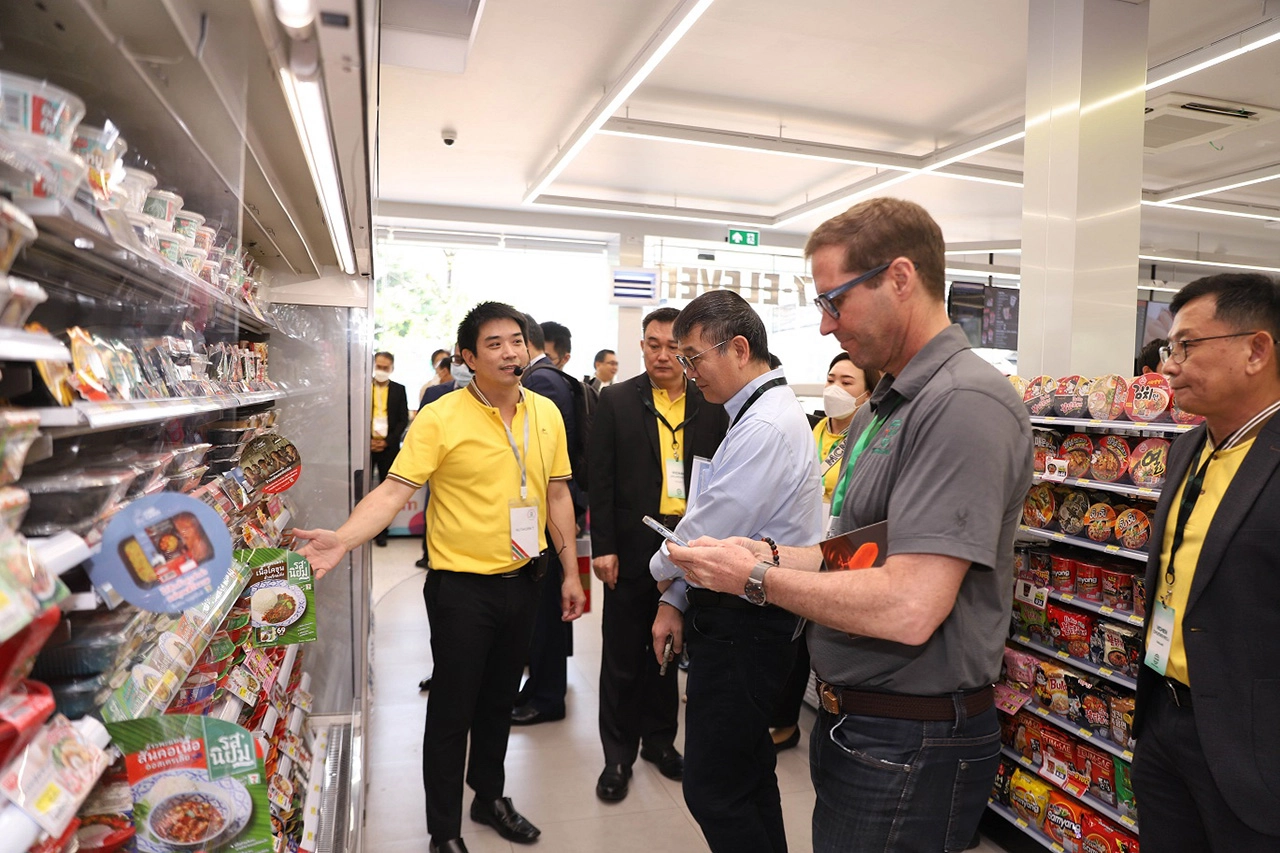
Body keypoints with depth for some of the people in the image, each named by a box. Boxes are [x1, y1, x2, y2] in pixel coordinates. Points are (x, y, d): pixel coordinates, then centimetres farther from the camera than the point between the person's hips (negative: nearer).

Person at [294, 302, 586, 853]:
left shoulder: (546, 414, 2)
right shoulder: (440, 419, -14)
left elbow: (557, 494, 7)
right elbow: (394, 490, -19)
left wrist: (570, 572, 7)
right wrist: (343, 539, -35)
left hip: (521, 580, 5)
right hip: (461, 586, -4)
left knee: (499, 701, 21)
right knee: (452, 710, 9)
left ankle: (490, 797, 44)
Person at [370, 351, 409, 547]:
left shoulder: (399, 390, 8)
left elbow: (403, 420, 4)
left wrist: (387, 441, -6)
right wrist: (367, 440, -8)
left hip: (389, 446, 1)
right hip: (366, 444, -1)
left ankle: (381, 532, 10)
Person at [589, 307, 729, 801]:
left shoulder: (711, 406, 3)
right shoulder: (616, 400, -1)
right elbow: (601, 479, -4)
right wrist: (603, 547, -8)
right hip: (632, 548, -1)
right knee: (623, 658, 9)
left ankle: (659, 739, 36)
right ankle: (618, 755, 26)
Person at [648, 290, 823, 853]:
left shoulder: (767, 426, -22)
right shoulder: (754, 413, 12)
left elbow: (710, 529, -21)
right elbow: (711, 519, 13)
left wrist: (663, 567, 0)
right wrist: (676, 601, 10)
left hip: (743, 630, -10)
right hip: (738, 620, 10)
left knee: (714, 791, 1)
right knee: (749, 773, 23)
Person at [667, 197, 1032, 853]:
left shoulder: (964, 403, -23)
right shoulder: (880, 409, 11)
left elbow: (908, 609, -30)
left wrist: (757, 579, -19)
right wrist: (769, 553, -2)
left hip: (910, 745, -8)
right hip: (850, 721, 9)